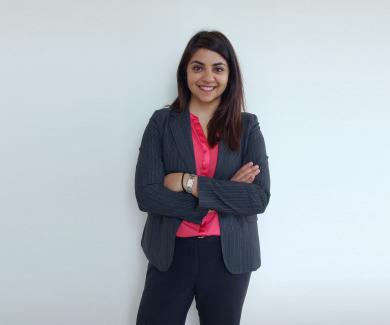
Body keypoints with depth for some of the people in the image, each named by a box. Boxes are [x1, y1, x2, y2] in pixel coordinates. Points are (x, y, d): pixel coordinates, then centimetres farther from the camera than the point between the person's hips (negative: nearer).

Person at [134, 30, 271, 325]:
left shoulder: (248, 126, -1)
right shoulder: (161, 122, -3)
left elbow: (260, 197, -11)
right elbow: (146, 195, -12)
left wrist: (190, 183, -17)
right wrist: (224, 193, -16)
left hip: (228, 257, 1)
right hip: (171, 254, 0)